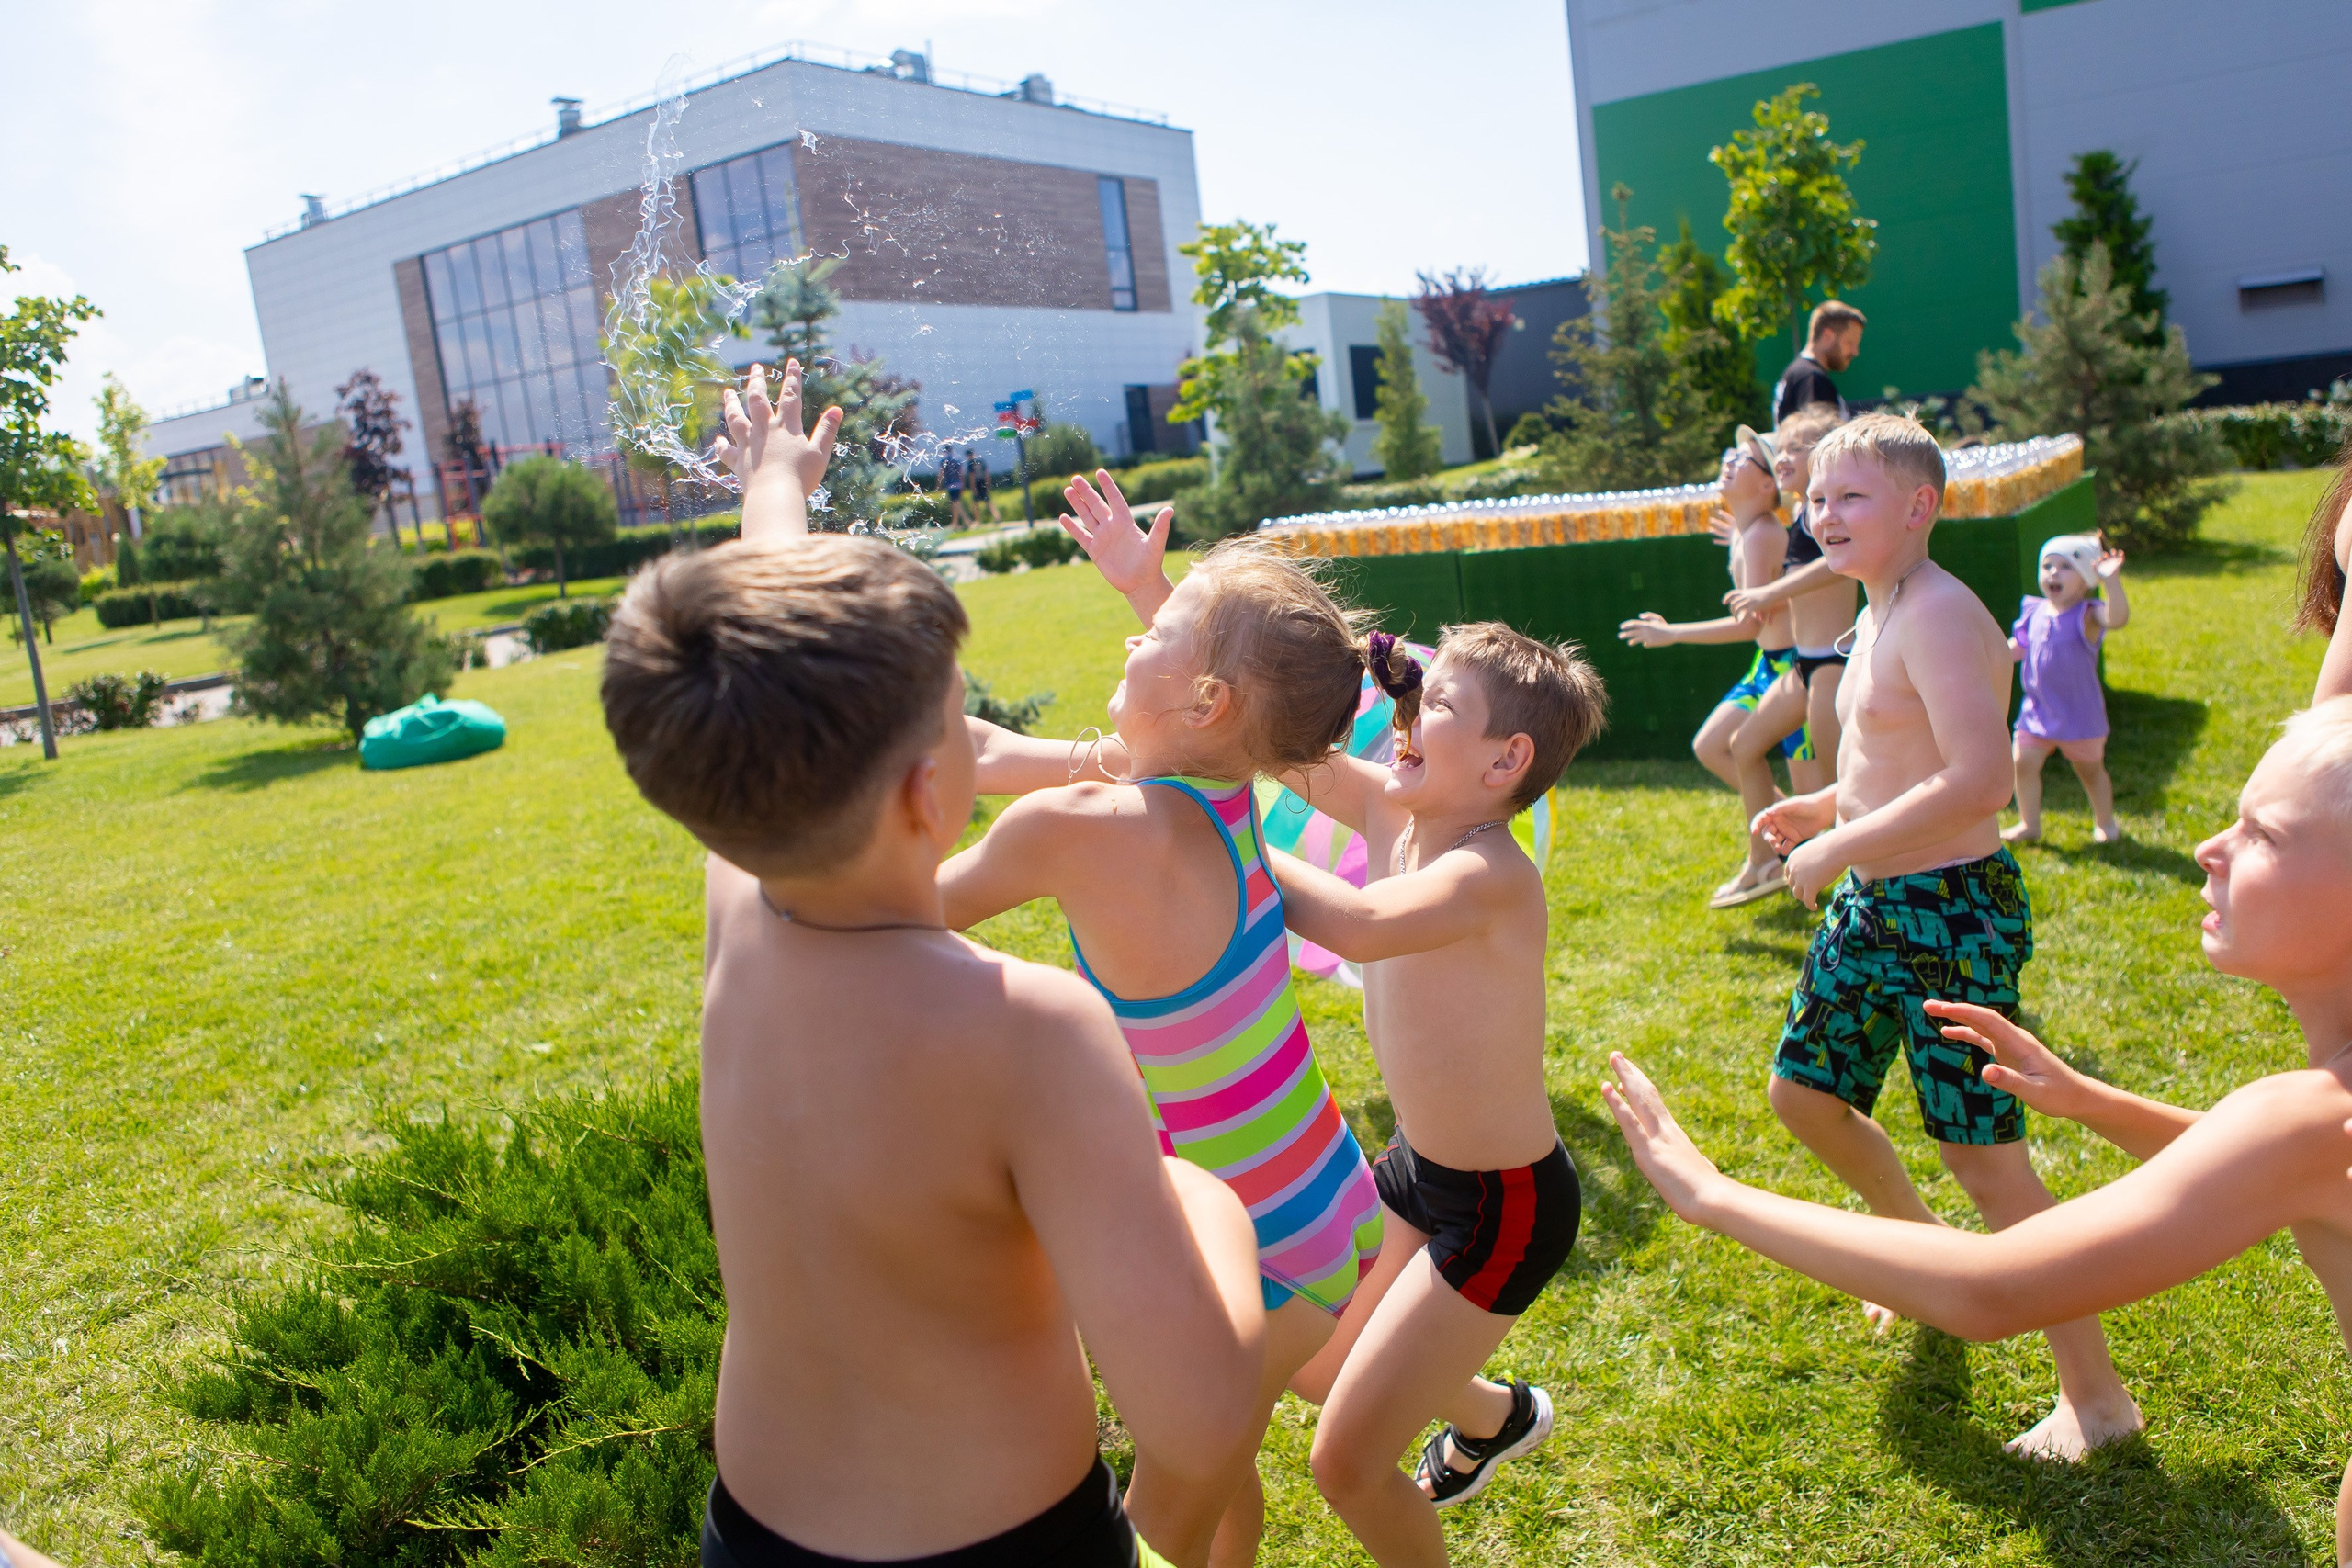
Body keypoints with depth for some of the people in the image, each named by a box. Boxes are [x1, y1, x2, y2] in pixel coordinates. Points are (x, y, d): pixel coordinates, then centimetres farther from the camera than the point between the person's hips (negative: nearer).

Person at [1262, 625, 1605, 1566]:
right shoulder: (1390, 809, -7)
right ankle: (1494, 1417, 52)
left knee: (1345, 1464, -3)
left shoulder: (1492, 875, -30)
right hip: (1416, 1167, 8)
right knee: (1304, 1361, 26)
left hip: (1505, 1206, -8)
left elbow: (1359, 925, -50)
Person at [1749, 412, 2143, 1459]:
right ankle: (1926, 1249, 43)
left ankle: (2097, 1396, 16)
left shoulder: (1937, 614, -20)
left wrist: (1840, 849, -24)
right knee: (1802, 1093, 18)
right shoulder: (1878, 617, 11)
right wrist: (1828, 806, 11)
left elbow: (1980, 779, -31)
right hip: (1870, 906, 10)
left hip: (1952, 914, -10)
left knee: (1982, 1157, -2)